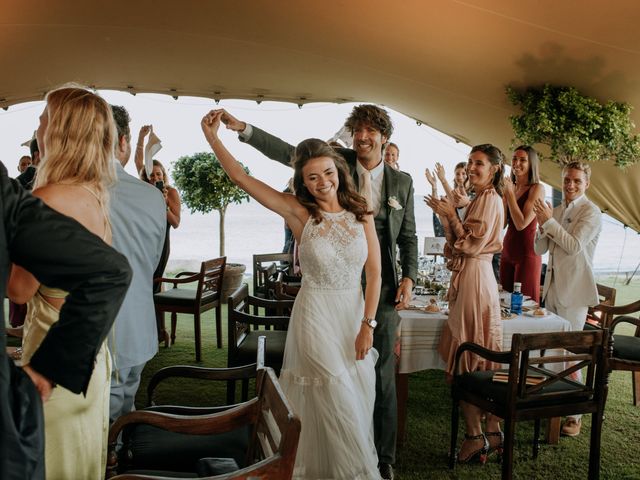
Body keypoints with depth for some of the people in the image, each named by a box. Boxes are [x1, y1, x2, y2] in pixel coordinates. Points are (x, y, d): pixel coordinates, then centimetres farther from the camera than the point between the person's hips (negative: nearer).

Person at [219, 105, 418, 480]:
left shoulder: (402, 181, 6)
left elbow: (408, 237, 10)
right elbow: (287, 152, -9)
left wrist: (409, 278, -2)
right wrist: (242, 128, -21)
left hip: (382, 290, 1)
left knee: (382, 376, 8)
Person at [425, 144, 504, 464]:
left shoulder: (490, 199, -10)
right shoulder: (479, 199, 19)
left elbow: (472, 244, -16)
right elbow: (461, 243, 15)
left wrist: (451, 214, -10)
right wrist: (446, 216, 4)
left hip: (475, 278, -10)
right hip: (467, 277, 10)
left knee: (468, 358, -5)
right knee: (477, 360, 12)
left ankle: (475, 435, 3)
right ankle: (492, 431, 19)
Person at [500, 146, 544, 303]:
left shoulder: (537, 188, -8)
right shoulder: (511, 187, 9)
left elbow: (521, 224, -17)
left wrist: (510, 193, -12)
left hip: (527, 254, -6)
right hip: (507, 252, 7)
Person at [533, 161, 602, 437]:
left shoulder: (591, 212, -7)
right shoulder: (557, 211, 13)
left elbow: (574, 245, -19)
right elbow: (540, 250, 10)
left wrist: (550, 221, -15)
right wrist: (543, 226, -8)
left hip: (573, 290, -7)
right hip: (553, 286, 7)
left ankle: (574, 415, 6)